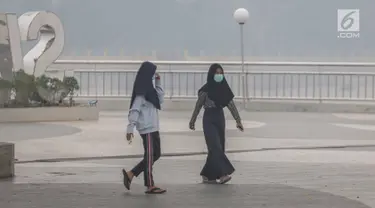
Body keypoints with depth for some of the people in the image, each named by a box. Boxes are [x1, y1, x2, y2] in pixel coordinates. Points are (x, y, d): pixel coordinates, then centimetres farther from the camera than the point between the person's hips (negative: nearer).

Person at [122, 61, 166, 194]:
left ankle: (130, 174, 15)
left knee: (155, 154, 13)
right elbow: (134, 110, -19)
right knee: (150, 156, -3)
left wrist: (158, 83, 15)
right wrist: (130, 128, -24)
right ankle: (150, 186, 4)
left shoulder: (149, 89, 14)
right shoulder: (142, 91, -14)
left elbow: (160, 99, 23)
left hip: (153, 127, 10)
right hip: (147, 128, -10)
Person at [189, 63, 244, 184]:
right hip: (209, 120, -6)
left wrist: (238, 120, -1)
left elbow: (231, 105, 4)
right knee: (216, 147, -15)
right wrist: (192, 121, 5)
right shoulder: (206, 90, -8)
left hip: (220, 118, 6)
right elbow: (198, 106, 0)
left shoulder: (224, 89, 5)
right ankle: (222, 174, -22)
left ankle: (207, 175, 16)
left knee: (218, 148, 7)